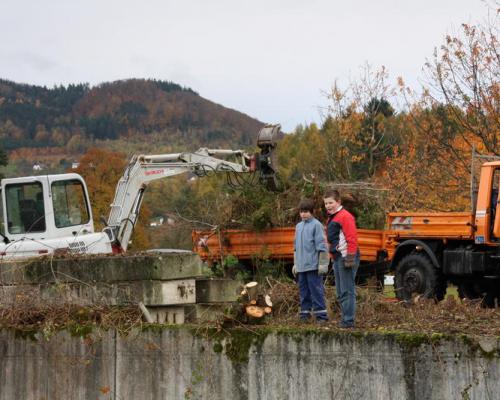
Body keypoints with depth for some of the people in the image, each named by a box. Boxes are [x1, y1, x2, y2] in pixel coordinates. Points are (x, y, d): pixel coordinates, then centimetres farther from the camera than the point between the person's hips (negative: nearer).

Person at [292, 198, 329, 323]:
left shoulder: (316, 225, -6)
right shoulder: (299, 226, 14)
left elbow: (321, 246, -9)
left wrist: (322, 264, -11)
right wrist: (295, 264, 20)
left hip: (313, 265, -7)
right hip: (301, 266, 7)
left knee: (316, 290, -6)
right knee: (303, 290, 10)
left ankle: (321, 315, -4)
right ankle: (304, 313, 16)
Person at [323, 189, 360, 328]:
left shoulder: (345, 216, -11)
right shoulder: (331, 218, 19)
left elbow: (352, 238, -18)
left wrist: (350, 258, -22)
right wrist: (332, 255, 20)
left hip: (345, 257, -10)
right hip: (337, 258, 10)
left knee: (347, 291, -9)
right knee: (340, 293, 14)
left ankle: (348, 320, -8)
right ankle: (345, 317, 21)